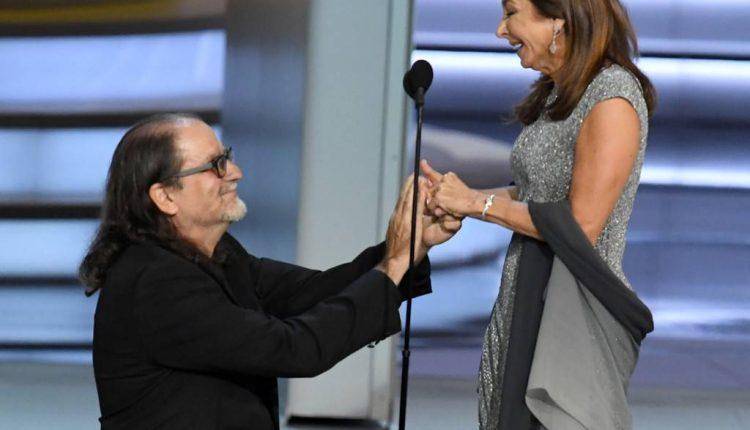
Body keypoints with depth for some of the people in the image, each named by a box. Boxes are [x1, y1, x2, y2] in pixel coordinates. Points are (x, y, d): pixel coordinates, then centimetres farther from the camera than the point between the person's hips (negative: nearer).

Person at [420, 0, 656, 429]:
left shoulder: (612, 97, -16)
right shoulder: (558, 93, 12)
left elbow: (581, 226, -19)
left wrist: (478, 203, -12)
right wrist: (458, 195, 1)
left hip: (574, 316, -8)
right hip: (525, 310, 8)